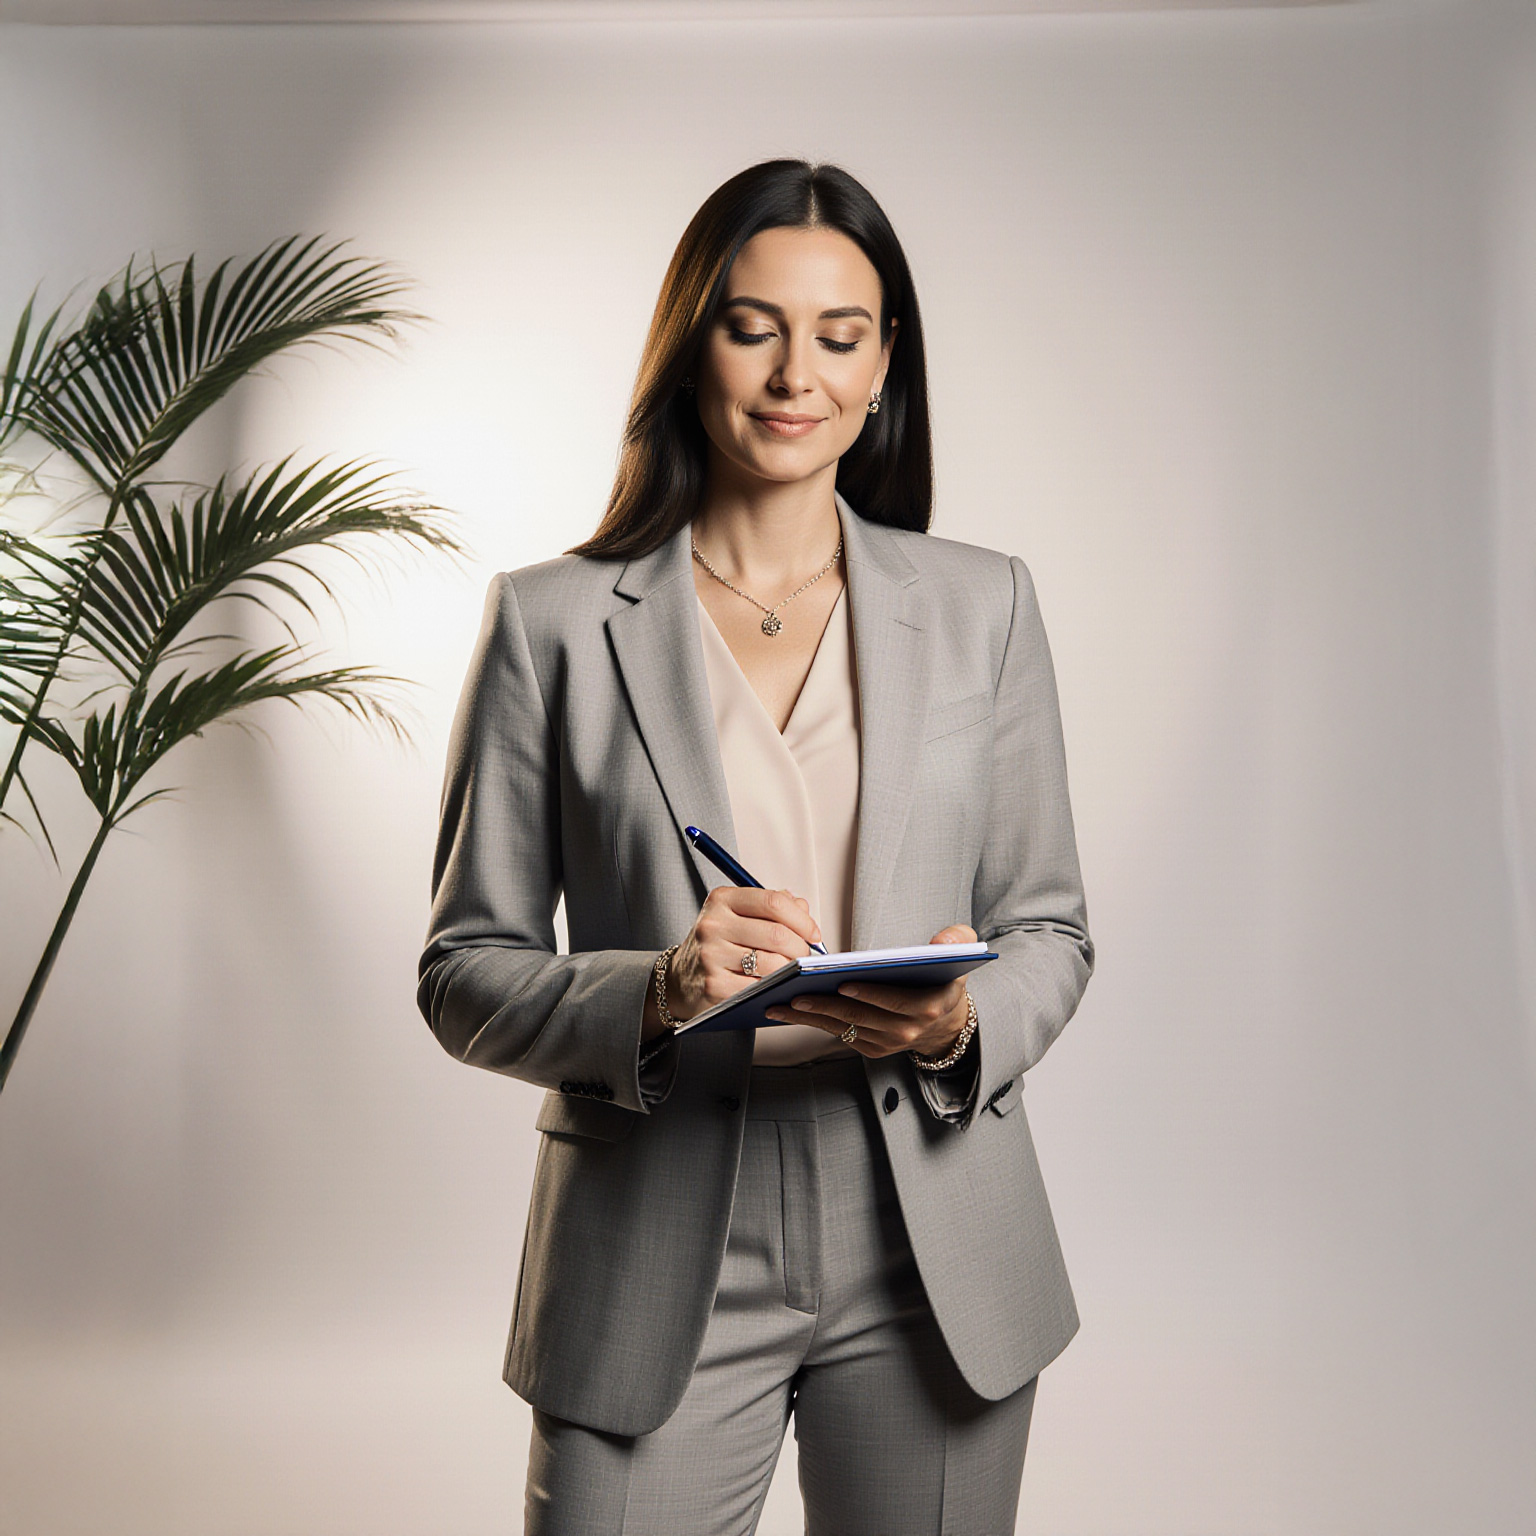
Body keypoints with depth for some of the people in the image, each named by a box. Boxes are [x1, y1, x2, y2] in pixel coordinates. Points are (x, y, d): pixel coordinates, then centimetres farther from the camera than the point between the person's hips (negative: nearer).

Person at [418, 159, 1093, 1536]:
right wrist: (654, 994, -19)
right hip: (658, 1268, -1)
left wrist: (958, 1022, -13)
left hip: (934, 1260, 2)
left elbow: (1050, 929, 8)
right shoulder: (555, 622, -1)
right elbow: (466, 971, 0)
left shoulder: (981, 605, 5)